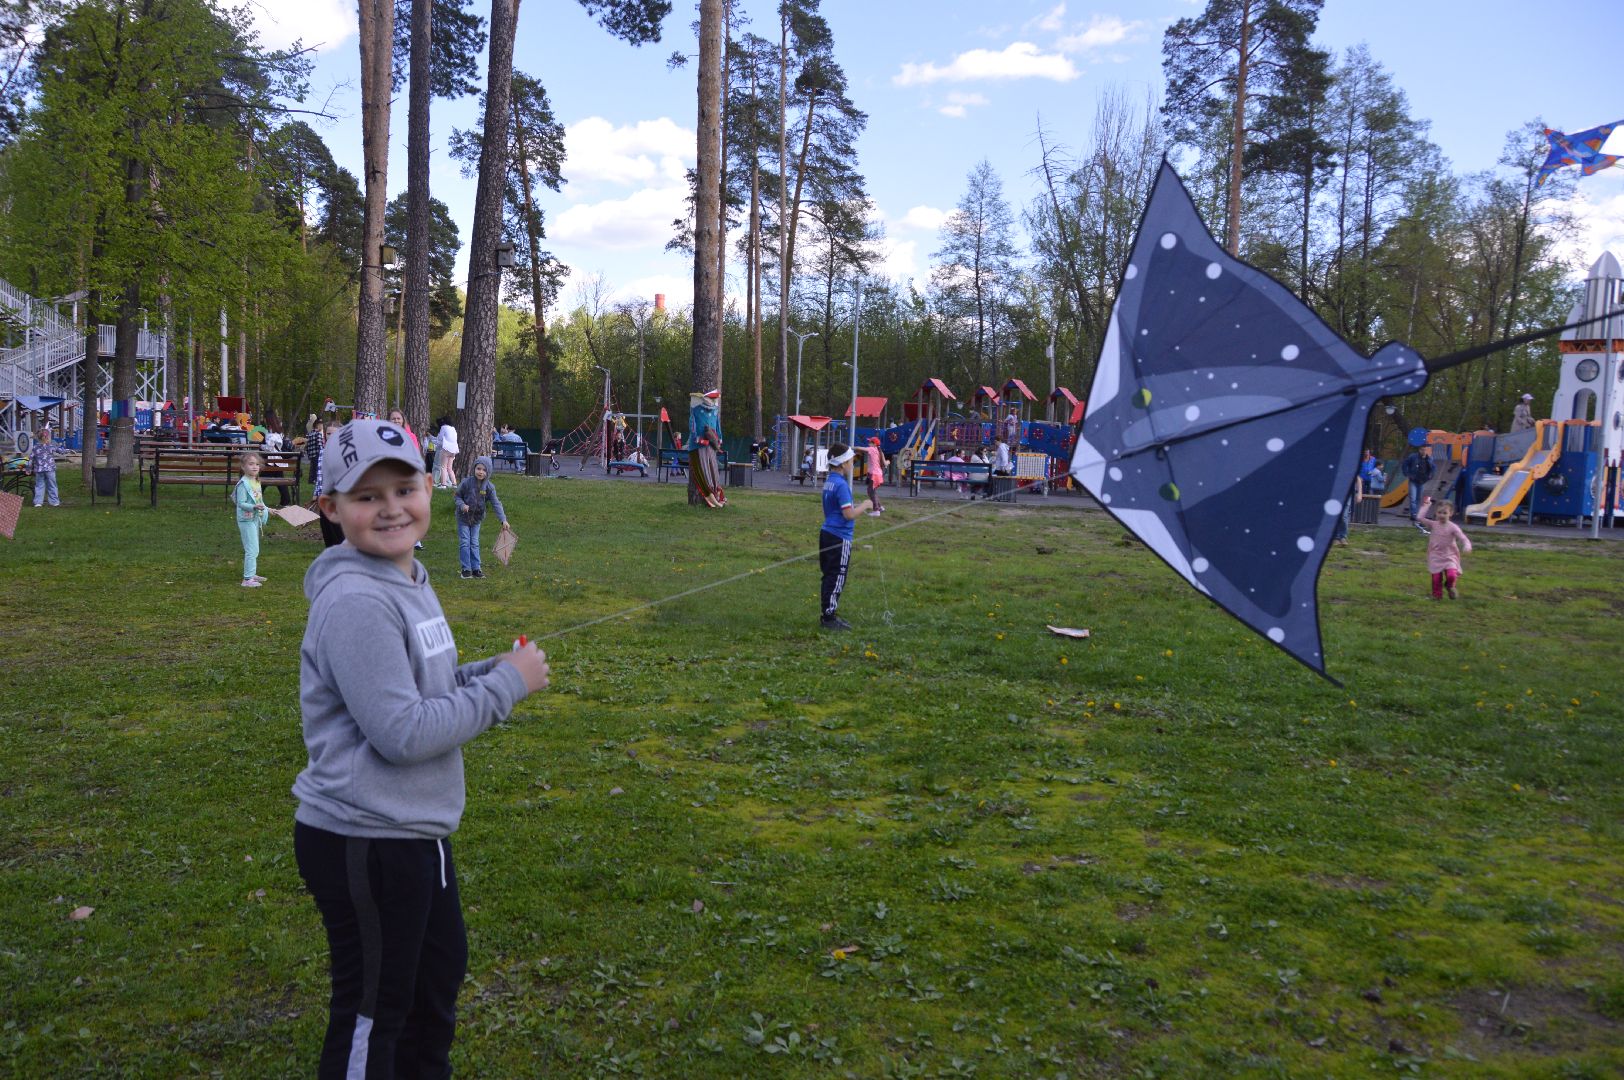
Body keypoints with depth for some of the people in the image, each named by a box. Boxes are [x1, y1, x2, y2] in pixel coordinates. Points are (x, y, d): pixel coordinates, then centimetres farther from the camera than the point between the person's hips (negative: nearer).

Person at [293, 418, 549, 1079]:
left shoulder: (409, 581, 7)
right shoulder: (355, 602, -23)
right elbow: (402, 733, -27)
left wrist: (493, 671, 0)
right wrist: (506, 685, -18)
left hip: (414, 832, 10)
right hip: (364, 844, -10)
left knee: (441, 971, 28)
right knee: (372, 1012, 9)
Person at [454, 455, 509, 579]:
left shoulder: (489, 487, -12)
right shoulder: (466, 483, -17)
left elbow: (496, 504, -14)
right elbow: (457, 496, -3)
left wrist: (503, 519, -22)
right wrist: (462, 505, -25)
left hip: (477, 519, 2)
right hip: (463, 518, -2)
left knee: (474, 544, 9)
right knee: (464, 543, -2)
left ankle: (476, 568, 15)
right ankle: (466, 568, 5)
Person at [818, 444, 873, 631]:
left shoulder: (829, 482, 11)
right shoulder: (841, 485, -18)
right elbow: (849, 514, -21)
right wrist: (864, 505, -7)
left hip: (827, 534, 9)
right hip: (840, 538, -9)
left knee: (830, 577, 15)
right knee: (837, 579, -3)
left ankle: (829, 614, 22)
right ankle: (830, 618, 1)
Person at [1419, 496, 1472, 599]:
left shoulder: (1453, 527, -9)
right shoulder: (1433, 525, 0)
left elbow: (1463, 538, -14)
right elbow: (1421, 517, -5)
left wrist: (1467, 547, -34)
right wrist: (1426, 505, 1)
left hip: (1449, 557, -2)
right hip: (1436, 557, 2)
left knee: (1452, 575, -18)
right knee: (1436, 578, -1)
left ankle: (1450, 586, 17)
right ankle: (1437, 595, 20)